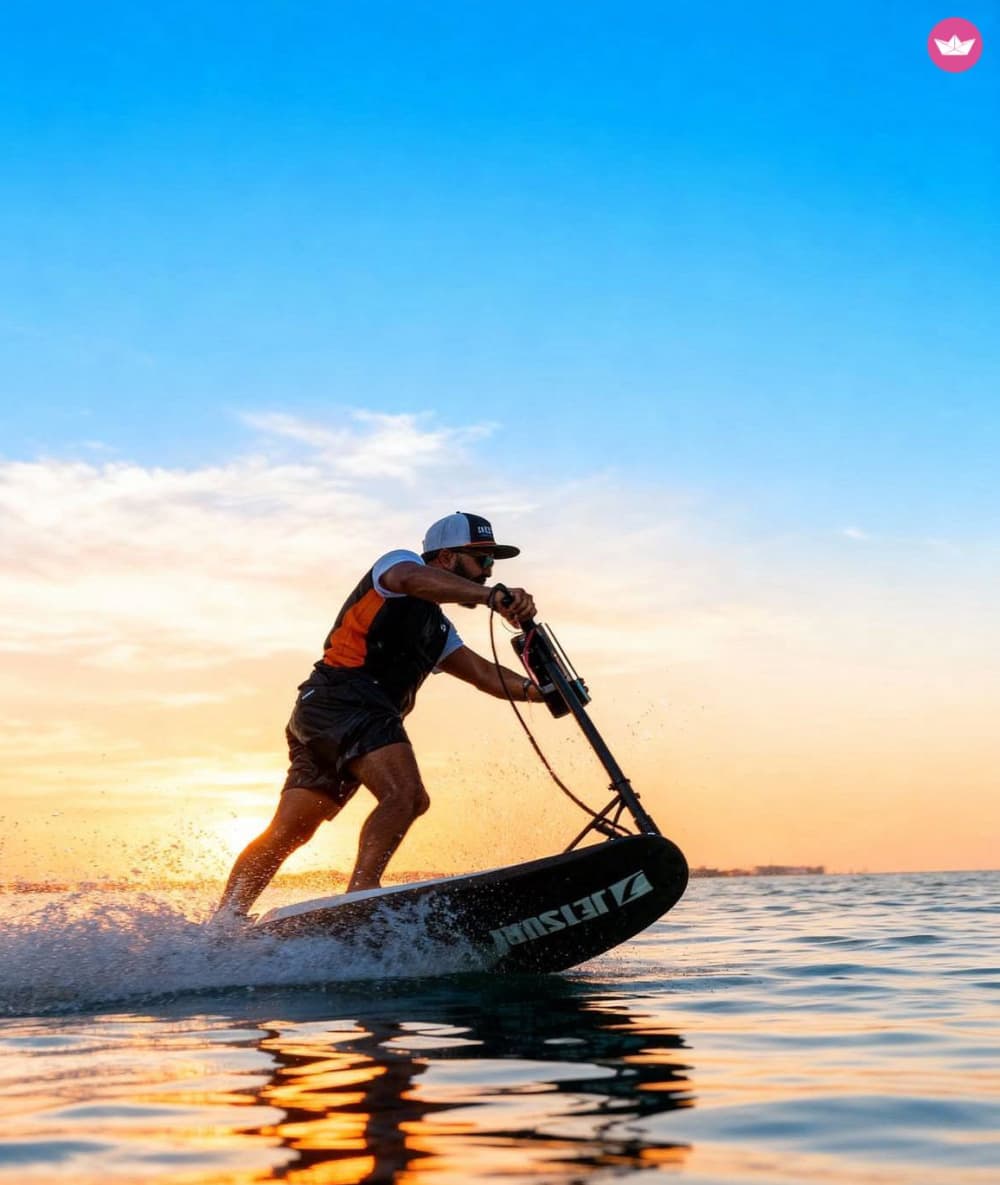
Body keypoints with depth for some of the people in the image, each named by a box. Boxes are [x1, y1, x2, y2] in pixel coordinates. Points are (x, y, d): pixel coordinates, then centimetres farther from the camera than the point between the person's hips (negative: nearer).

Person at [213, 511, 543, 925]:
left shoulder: (439, 631, 29)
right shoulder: (399, 563, 5)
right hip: (342, 696, -9)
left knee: (287, 833, 9)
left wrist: (533, 689, -4)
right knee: (405, 795, -26)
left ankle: (223, 922, 13)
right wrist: (493, 596, -36)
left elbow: (483, 673, 16)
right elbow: (414, 579, -20)